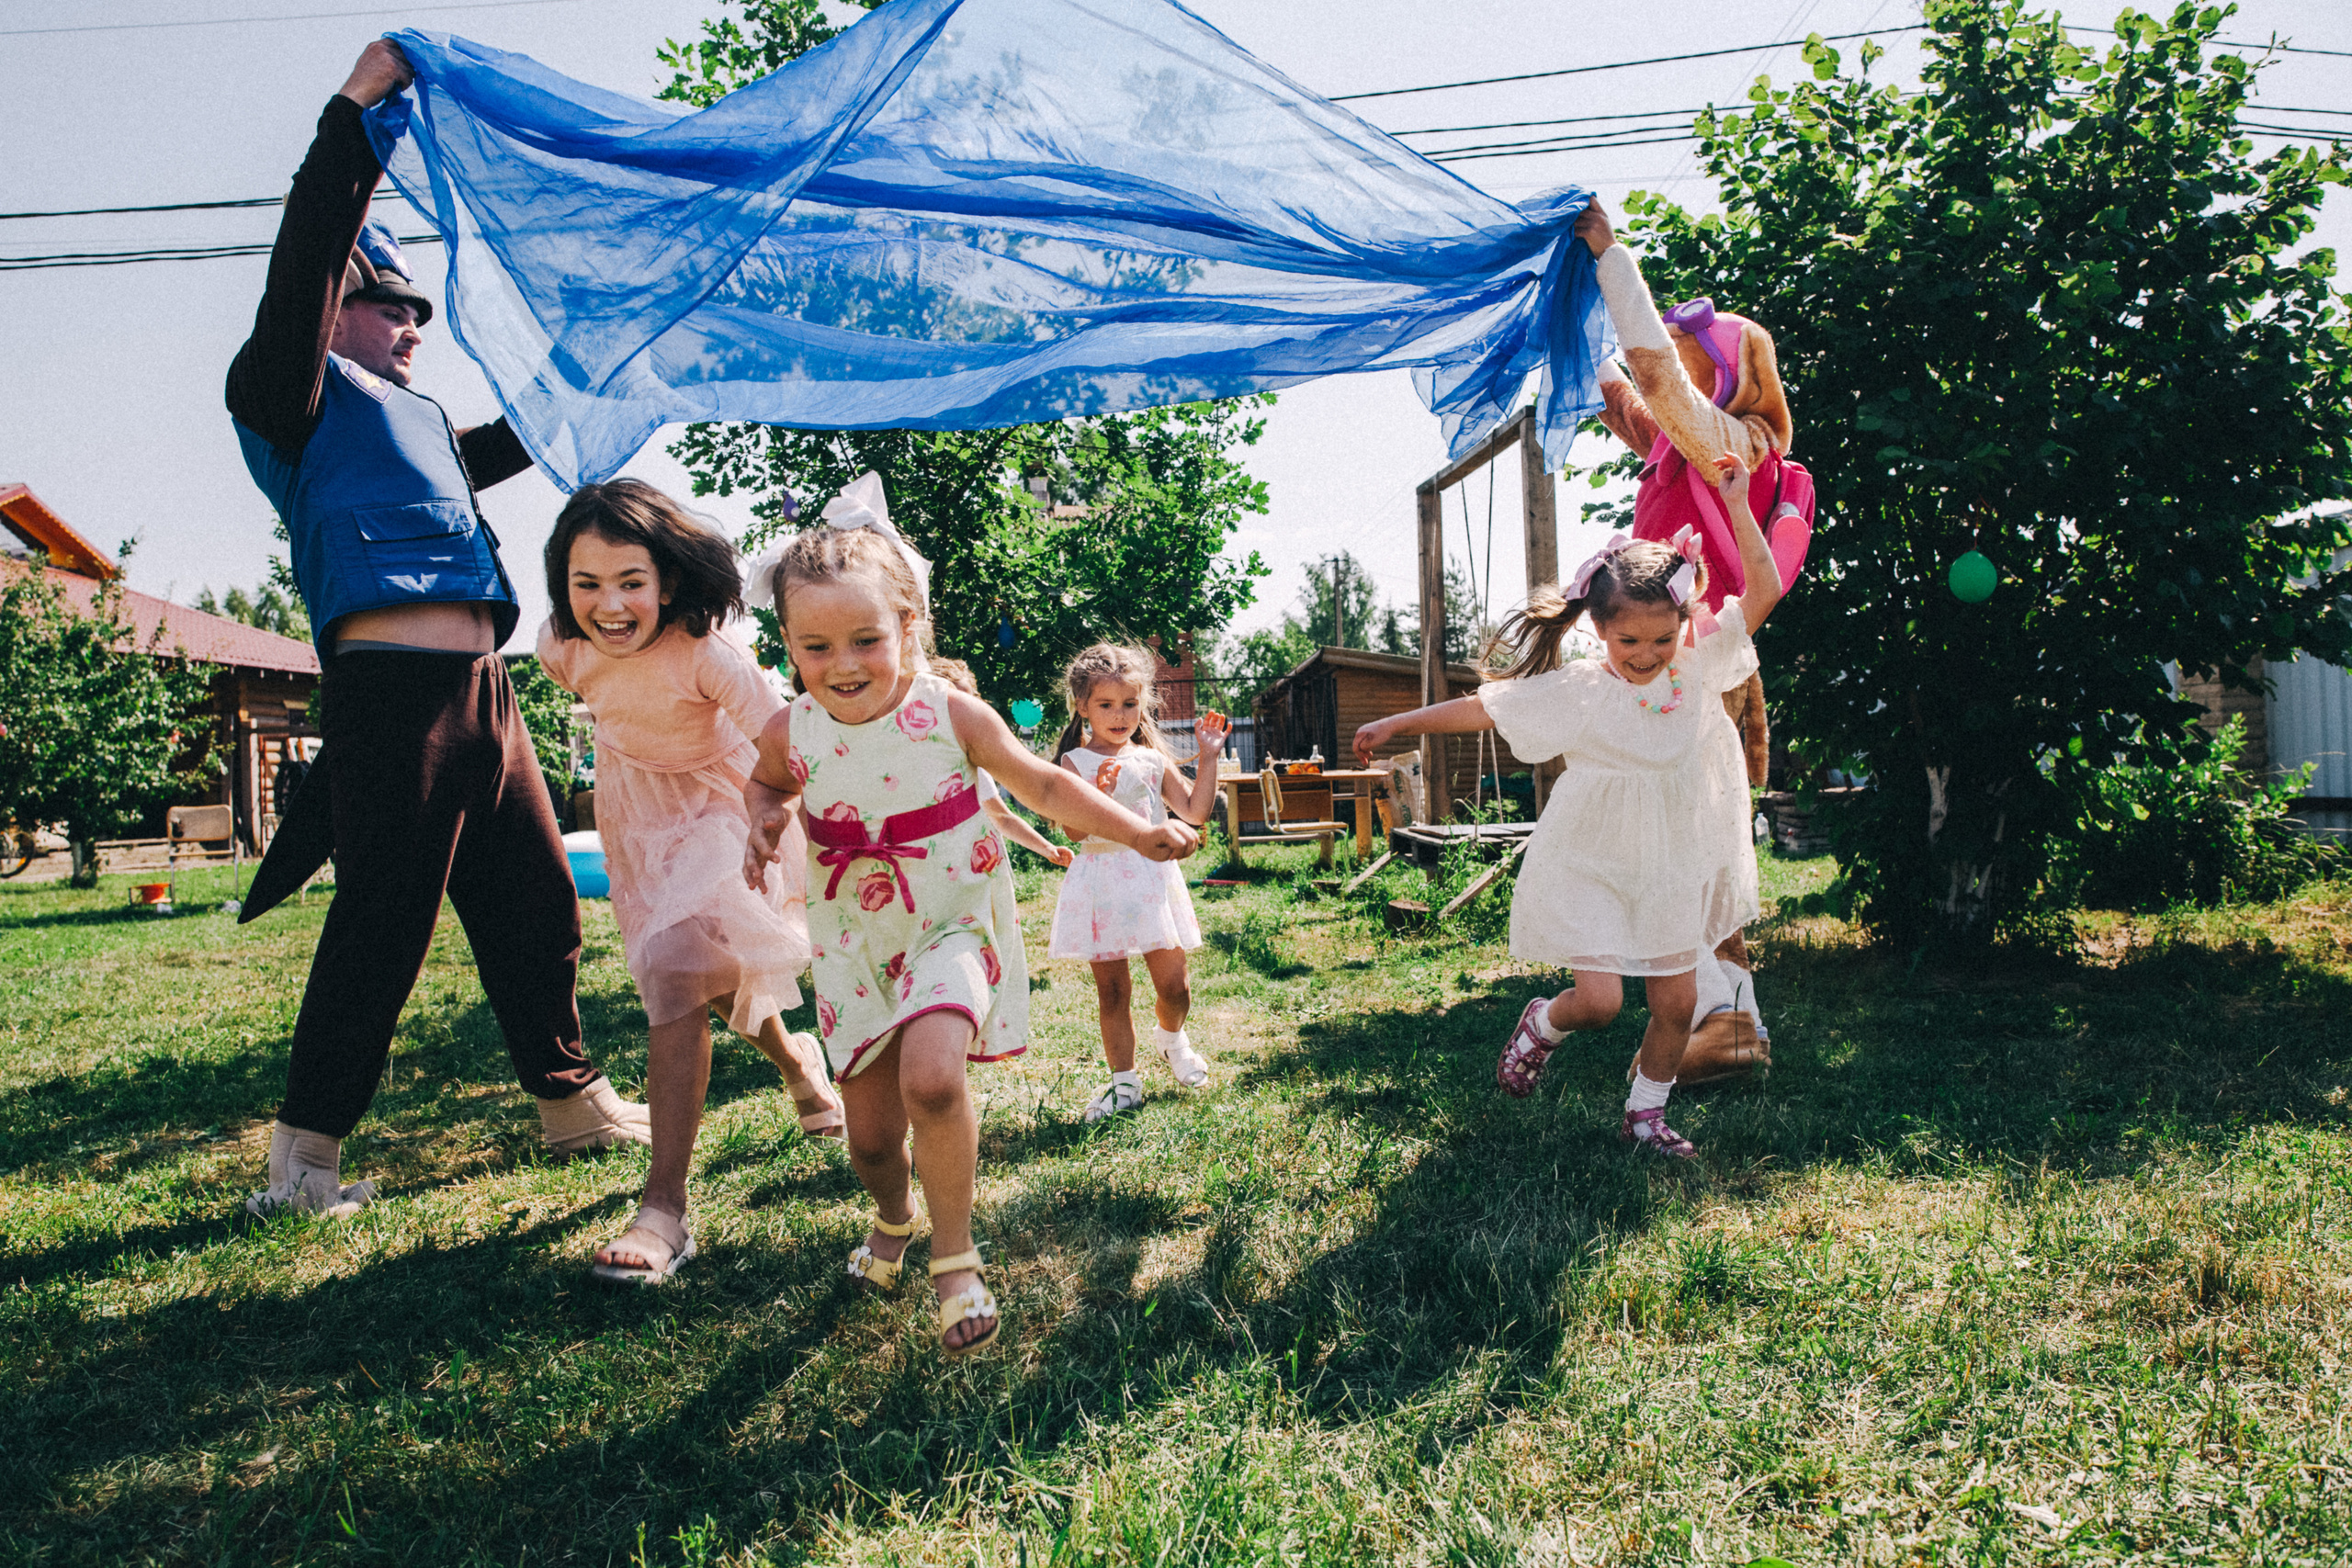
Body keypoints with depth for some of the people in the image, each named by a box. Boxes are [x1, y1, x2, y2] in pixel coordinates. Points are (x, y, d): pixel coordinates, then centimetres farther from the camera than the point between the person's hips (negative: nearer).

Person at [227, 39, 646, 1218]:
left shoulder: (418, 418, 27)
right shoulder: (302, 395, 4)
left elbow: (505, 448, 44)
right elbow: (302, 268, -12)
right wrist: (357, 109, -15)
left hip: (478, 687, 8)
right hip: (391, 683, -8)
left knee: (536, 901, 11)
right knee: (382, 923, -6)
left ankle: (570, 1101, 23)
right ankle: (304, 1153, 6)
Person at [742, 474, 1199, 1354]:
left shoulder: (951, 715, -13)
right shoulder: (792, 734, -6)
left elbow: (1043, 786, 1)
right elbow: (765, 786, 18)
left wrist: (1139, 834, -3)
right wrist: (765, 824, -4)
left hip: (950, 926, -3)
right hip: (855, 942, 3)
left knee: (931, 1076, -30)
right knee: (871, 1133, 9)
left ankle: (954, 1258, -5)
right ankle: (892, 1218, 48)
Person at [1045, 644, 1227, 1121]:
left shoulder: (1153, 760, 10)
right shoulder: (1075, 762, 0)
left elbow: (1194, 812, 4)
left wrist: (1208, 758, 1)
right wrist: (1100, 794, -28)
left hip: (1152, 879, 2)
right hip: (1102, 882, -2)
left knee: (1173, 985, 4)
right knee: (1111, 989, 3)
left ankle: (1170, 1038, 37)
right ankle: (1124, 1083, 17)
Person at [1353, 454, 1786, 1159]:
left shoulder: (1699, 667, -5)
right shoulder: (1574, 691, -13)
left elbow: (1763, 592, -6)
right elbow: (1482, 708, -8)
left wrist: (1737, 507, -13)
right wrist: (1395, 725, -4)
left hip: (1671, 868, 4)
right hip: (1589, 867, -4)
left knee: (1677, 1002, 7)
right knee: (1598, 999, -12)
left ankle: (1645, 1114, 29)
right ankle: (1541, 1024, 23)